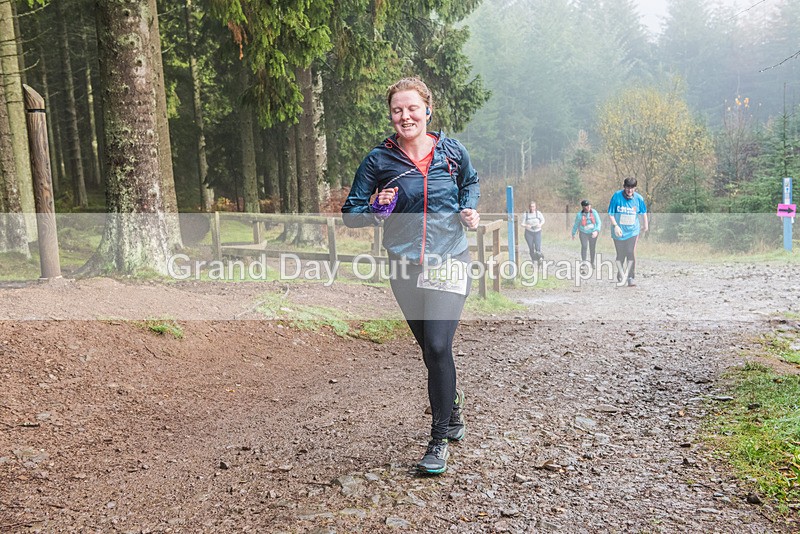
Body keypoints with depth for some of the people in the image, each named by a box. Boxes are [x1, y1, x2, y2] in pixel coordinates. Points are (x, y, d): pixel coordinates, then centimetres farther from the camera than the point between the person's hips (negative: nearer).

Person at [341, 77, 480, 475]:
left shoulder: (453, 151, 0)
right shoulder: (379, 160, -3)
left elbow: (470, 181, 22)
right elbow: (350, 214, 0)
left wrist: (470, 210, 3)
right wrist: (377, 210, -20)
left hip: (450, 261, -1)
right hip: (405, 267, 2)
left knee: (437, 346, -16)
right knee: (431, 350, 14)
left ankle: (439, 439, 0)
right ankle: (453, 411, 42)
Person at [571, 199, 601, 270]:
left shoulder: (594, 212, -13)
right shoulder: (579, 215, -16)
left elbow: (598, 223, -14)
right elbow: (576, 225, -2)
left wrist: (597, 231, -31)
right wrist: (573, 234, 8)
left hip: (593, 233, 2)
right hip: (583, 233, -2)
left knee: (592, 248, 11)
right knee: (584, 246, -20)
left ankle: (592, 262, 30)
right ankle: (584, 262, -21)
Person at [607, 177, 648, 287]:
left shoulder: (638, 198, -7)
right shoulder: (616, 196, -12)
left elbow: (643, 212, 12)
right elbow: (610, 214, -8)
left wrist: (645, 225, 23)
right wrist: (615, 226, -20)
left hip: (632, 230, 0)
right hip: (619, 231, 0)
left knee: (631, 253, -10)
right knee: (620, 255, 8)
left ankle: (631, 277, -3)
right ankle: (620, 277, 22)